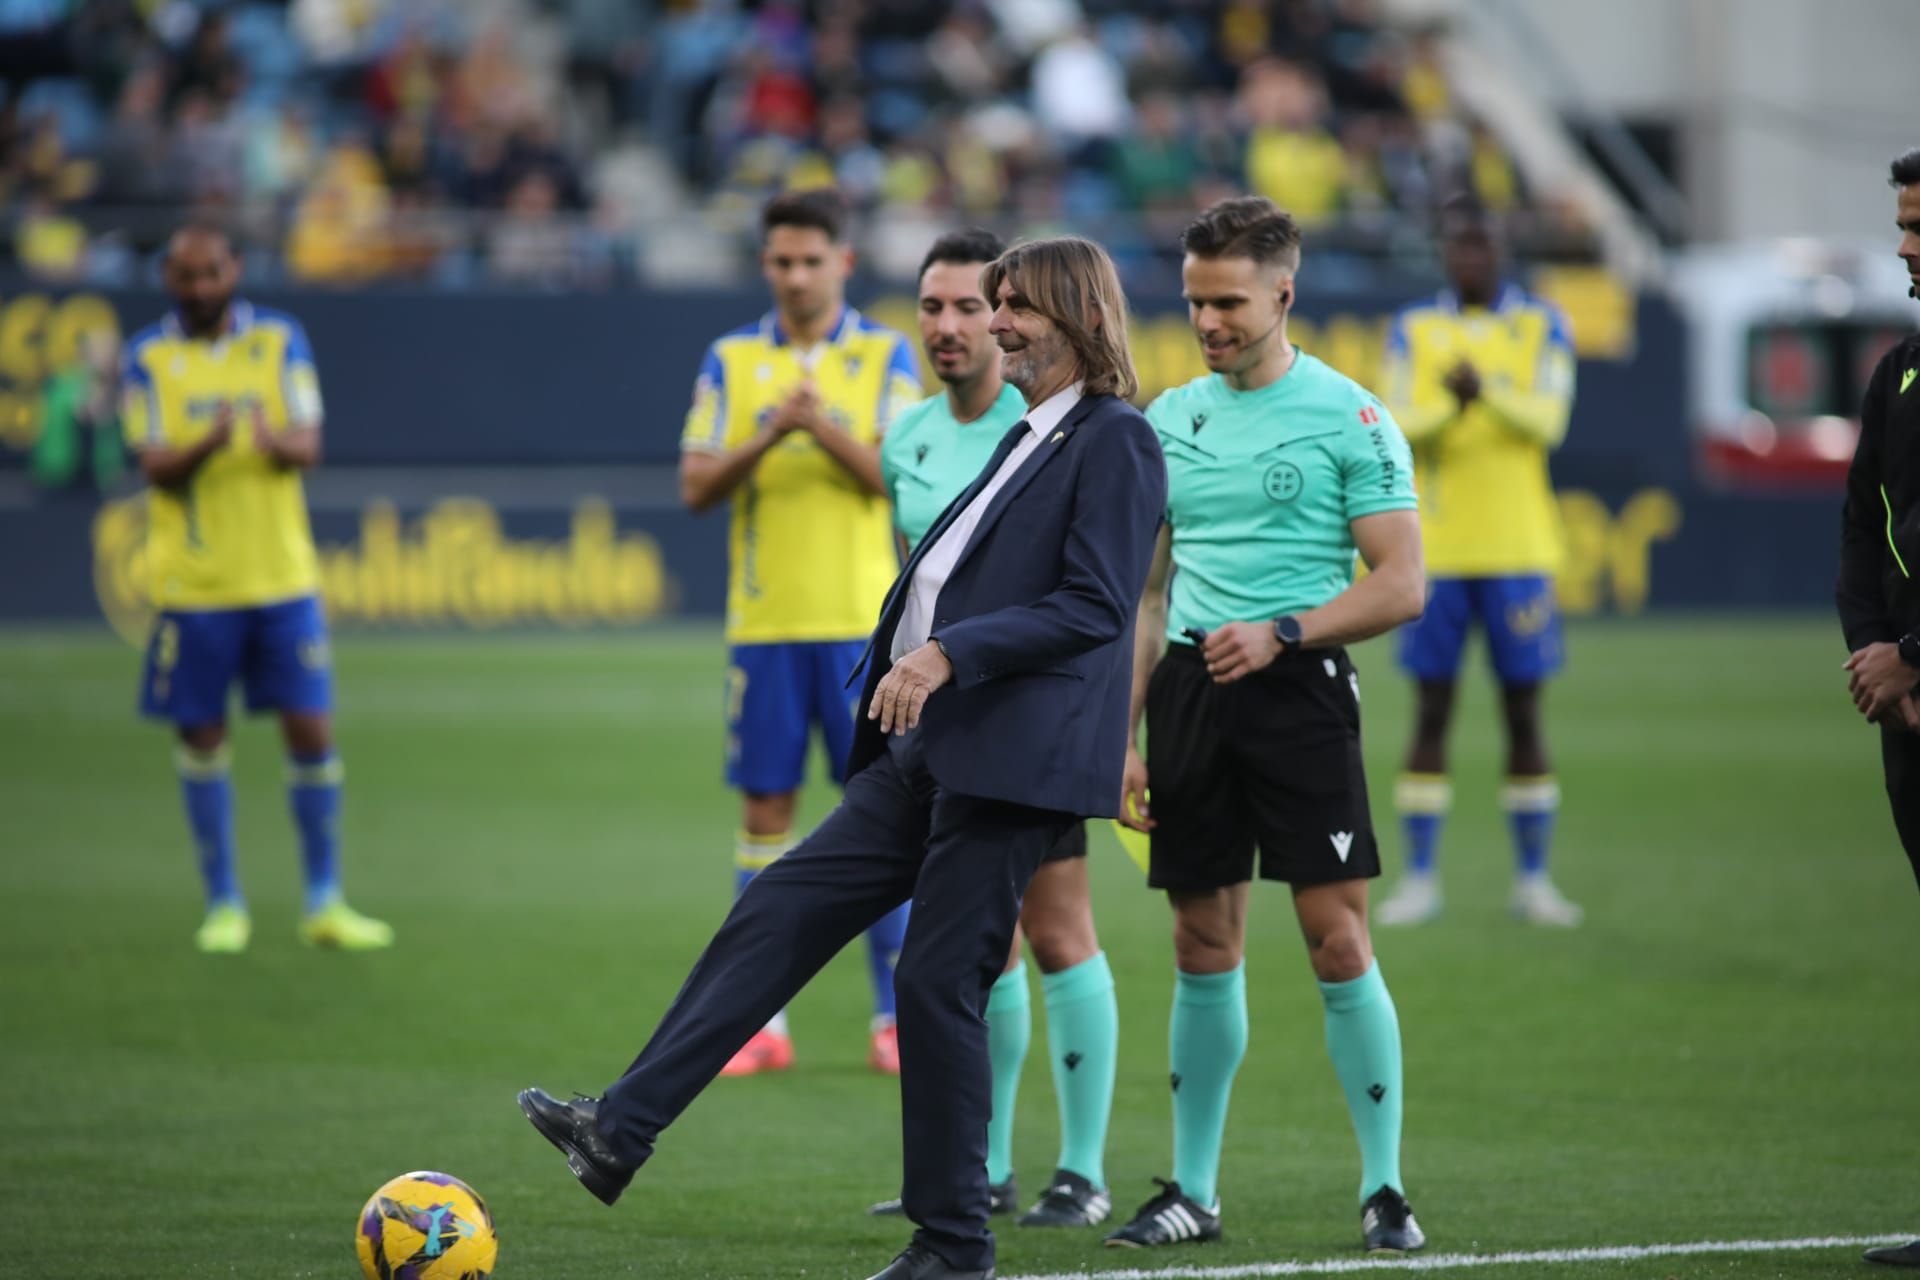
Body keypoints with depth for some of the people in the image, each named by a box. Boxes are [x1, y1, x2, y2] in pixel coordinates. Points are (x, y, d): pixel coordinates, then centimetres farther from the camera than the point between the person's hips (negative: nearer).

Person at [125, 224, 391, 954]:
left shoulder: (281, 340, 4)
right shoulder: (147, 358, 0)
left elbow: (309, 444, -4)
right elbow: (156, 466, -9)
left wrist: (281, 442, -27)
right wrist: (208, 444, -30)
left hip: (282, 575, 1)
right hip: (192, 584, -1)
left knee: (311, 731, -1)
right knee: (201, 737, 3)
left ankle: (324, 904, 9)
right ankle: (223, 903, 16)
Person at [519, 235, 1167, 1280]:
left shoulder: (1116, 444, -8)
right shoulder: (1023, 442, 20)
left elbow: (1096, 606, -17)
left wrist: (947, 653, -22)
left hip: (1011, 764, -9)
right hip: (925, 755, 9)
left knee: (938, 984, -7)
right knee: (774, 917, 2)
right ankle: (621, 1133, -1)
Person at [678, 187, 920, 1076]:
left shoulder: (886, 356, 2)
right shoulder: (731, 361, 7)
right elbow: (696, 486, 0)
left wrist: (826, 428, -23)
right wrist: (769, 435, -16)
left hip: (862, 619, -2)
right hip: (764, 623, 2)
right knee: (765, 811, 3)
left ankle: (895, 1016, 3)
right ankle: (760, 1020, 8)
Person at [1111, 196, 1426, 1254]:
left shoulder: (1347, 417, -3)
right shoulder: (1169, 420, 12)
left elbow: (1400, 585, -6)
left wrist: (1281, 632, -18)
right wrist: (1122, 735, 10)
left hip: (1297, 690, -4)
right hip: (1189, 689, 4)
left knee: (1337, 940, -8)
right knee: (1204, 950, 6)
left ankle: (1384, 1187, -1)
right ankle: (1193, 1189, 14)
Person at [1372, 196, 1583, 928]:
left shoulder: (1541, 326, 6)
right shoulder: (1413, 331, 8)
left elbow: (1548, 421, -8)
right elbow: (1399, 427, -4)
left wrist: (1487, 391, -27)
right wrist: (1450, 406, -25)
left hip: (1518, 547, 0)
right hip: (1436, 548, 0)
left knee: (1523, 709, 2)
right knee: (1432, 709, 0)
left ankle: (1533, 879, 9)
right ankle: (1419, 879, 5)